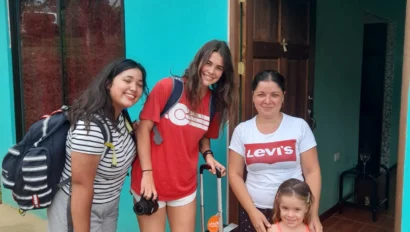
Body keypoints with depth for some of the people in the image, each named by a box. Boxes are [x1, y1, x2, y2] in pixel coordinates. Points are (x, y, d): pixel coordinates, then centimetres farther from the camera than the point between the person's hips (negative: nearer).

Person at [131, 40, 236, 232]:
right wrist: (147, 173, -15)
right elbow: (143, 129, -12)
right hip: (151, 182, -4)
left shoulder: (215, 101, 1)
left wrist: (208, 155, -5)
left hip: (185, 186, 4)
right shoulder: (167, 87, -13)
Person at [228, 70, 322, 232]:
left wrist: (313, 213, -9)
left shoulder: (300, 126, -3)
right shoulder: (242, 130, -1)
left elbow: (312, 171, -3)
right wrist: (252, 211, -9)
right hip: (254, 210, 1)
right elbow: (235, 174, -1)